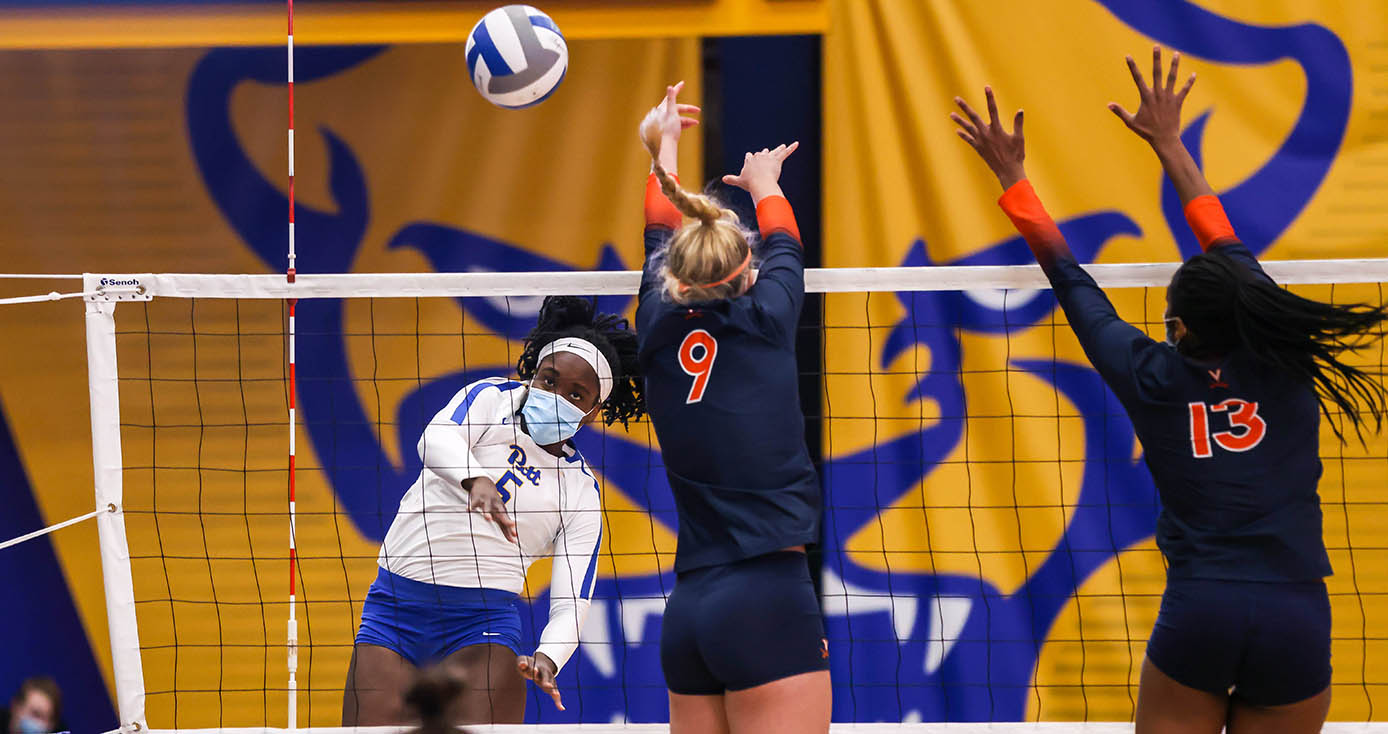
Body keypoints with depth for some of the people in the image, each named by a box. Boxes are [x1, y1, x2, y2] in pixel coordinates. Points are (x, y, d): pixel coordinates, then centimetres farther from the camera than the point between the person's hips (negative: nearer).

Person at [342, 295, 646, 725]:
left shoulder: (581, 489, 6)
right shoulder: (491, 399, 5)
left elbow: (572, 600, -1)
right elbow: (436, 438, -18)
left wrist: (547, 658, -23)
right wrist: (476, 480, -41)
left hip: (483, 622, -1)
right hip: (392, 607, 1)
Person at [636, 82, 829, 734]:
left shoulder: (659, 330, 8)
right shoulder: (761, 321, -1)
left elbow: (659, 240, 29)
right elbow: (784, 246, 23)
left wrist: (662, 148, 47)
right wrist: (763, 184, 44)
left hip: (688, 609, 5)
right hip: (768, 601, -5)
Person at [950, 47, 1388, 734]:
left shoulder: (1155, 377, 3)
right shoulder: (1283, 368, 6)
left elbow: (1071, 282, 16)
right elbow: (1226, 247, 21)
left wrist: (1013, 176, 28)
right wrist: (1170, 145, 33)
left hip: (1198, 610, -1)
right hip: (1298, 617, 1)